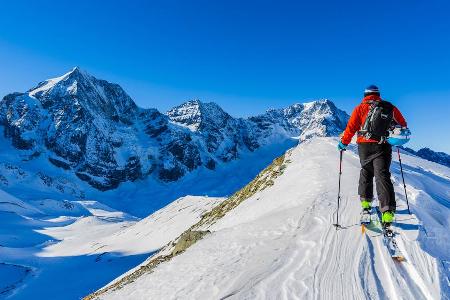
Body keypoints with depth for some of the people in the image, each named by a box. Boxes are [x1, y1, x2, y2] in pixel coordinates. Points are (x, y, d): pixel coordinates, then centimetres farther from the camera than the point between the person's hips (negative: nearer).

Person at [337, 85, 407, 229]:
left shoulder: (360, 108, 6)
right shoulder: (389, 107, 11)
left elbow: (351, 127, -1)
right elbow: (403, 124, 16)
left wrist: (344, 142, 7)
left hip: (364, 145, 0)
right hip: (383, 146, 0)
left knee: (366, 172, 20)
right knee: (382, 175, -4)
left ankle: (365, 202, 21)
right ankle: (387, 211, -15)